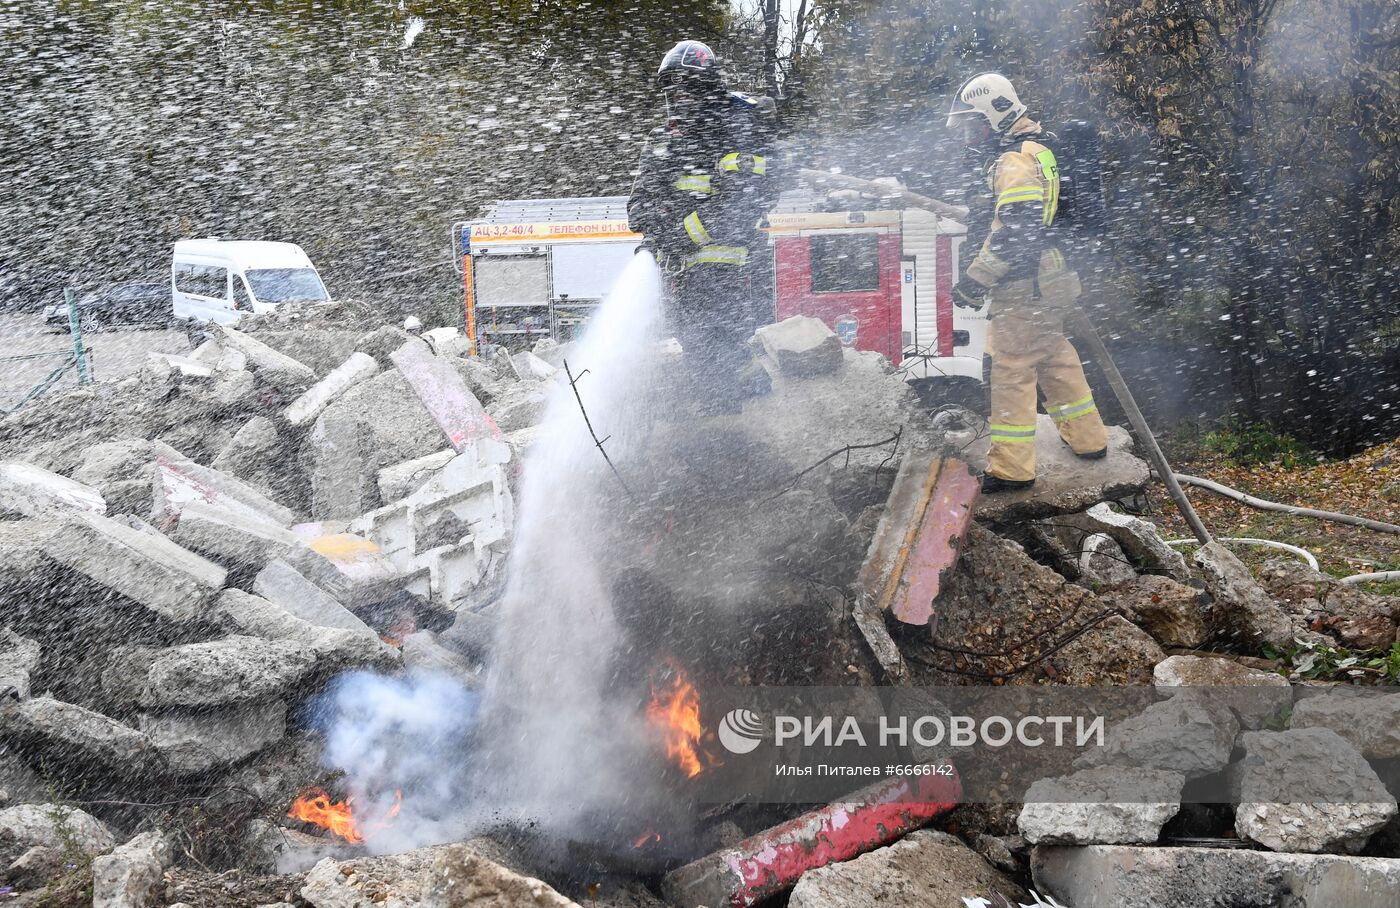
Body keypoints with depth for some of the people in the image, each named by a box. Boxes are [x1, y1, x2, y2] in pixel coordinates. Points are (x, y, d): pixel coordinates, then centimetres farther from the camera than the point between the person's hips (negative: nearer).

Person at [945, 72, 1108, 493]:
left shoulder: (1014, 161, -17)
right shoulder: (1037, 152, 16)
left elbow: (1015, 231, -25)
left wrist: (975, 279, -21)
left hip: (1024, 288, -10)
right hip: (1048, 281, 10)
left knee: (1012, 369, -6)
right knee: (1056, 358, 20)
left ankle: (1011, 467, -3)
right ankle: (1087, 439, 32)